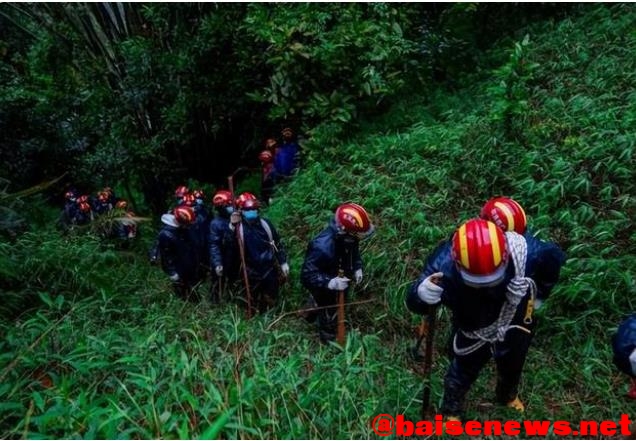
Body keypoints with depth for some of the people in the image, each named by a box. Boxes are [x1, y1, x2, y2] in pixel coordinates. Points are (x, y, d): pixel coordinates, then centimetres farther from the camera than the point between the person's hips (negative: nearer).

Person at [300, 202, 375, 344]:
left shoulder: (348, 237, -19)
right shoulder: (322, 247, -43)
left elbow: (354, 252, 5)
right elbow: (307, 275, -36)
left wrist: (357, 268, -11)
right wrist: (330, 283, -46)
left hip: (341, 282, 7)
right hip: (325, 290, -6)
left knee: (339, 308, 34)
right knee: (330, 318, 19)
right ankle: (330, 341, 48)